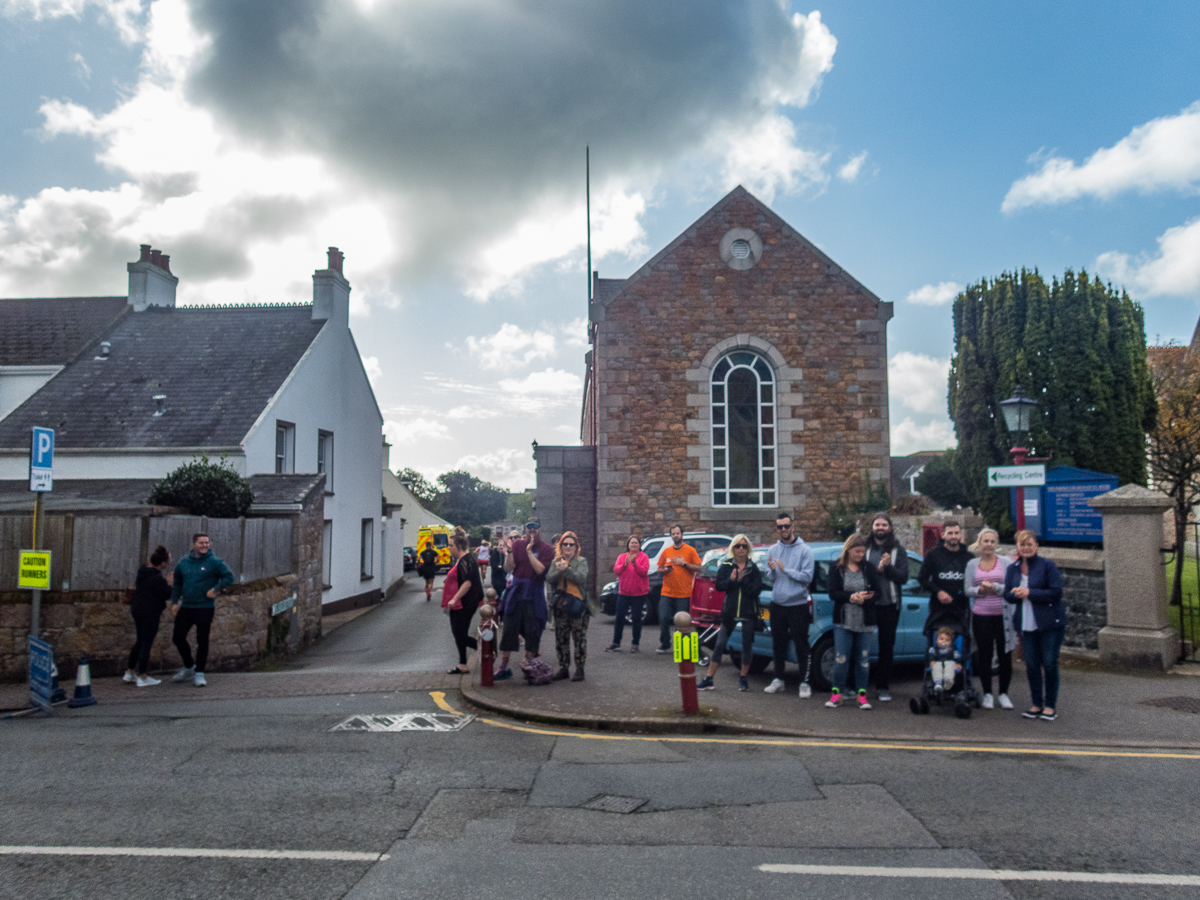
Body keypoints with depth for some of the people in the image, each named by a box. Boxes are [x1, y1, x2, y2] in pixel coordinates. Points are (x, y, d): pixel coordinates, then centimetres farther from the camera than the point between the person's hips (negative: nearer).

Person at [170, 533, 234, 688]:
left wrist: (215, 589, -17)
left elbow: (229, 577, -5)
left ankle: (199, 674, 10)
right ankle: (189, 666, 31)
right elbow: (177, 583, 17)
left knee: (202, 640, -1)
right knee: (178, 637, 9)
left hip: (205, 609, -4)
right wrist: (175, 601, 9)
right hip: (185, 607, 5)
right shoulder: (183, 562, 7)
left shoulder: (214, 562, -6)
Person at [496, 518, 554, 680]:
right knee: (509, 629, 2)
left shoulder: (546, 549, -2)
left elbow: (540, 569, -16)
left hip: (534, 595, -2)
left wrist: (529, 551, -18)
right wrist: (509, 552, -15)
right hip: (516, 591, 2)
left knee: (532, 632, 2)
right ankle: (504, 667, 10)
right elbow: (508, 568, 0)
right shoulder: (517, 545, 7)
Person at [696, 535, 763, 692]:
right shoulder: (726, 566, 3)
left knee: (747, 645, 7)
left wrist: (742, 580, -20)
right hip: (729, 612, 0)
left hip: (748, 613, 0)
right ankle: (708, 680, 5)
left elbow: (756, 590, -9)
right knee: (720, 644, 0)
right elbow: (719, 586, -6)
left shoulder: (753, 569, 1)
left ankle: (743, 679, 24)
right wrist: (730, 580, -22)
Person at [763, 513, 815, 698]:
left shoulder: (804, 550, -6)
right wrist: (771, 570, -12)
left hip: (798, 605, -4)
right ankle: (778, 679, 26)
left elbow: (807, 577, -14)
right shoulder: (773, 550, 8)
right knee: (778, 645, 13)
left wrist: (785, 569, -15)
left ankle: (804, 682, 11)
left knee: (801, 646, 1)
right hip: (777, 605, 5)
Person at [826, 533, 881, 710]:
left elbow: (876, 592, 3)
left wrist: (865, 599, -18)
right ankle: (837, 693, 9)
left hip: (864, 622, 2)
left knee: (863, 659, 5)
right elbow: (833, 593, -6)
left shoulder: (869, 569, 7)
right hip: (843, 621, -2)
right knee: (841, 658, -3)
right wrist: (851, 597, -22)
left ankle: (862, 695, 15)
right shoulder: (836, 568, 2)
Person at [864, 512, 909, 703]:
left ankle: (882, 687, 16)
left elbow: (903, 577, 0)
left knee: (887, 646, 7)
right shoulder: (864, 548, 5)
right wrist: (878, 569, -16)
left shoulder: (898, 550, 8)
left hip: (889, 605, 1)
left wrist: (888, 567, -15)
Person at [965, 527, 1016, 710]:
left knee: (1005, 655, 3)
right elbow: (967, 590, 4)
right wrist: (980, 590, -15)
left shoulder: (1006, 562, 2)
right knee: (984, 655, 5)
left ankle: (1004, 694, 18)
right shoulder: (972, 565, 9)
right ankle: (987, 694, 17)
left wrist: (995, 588, -20)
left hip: (1003, 616, -1)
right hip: (981, 615, 2)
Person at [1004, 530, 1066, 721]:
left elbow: (1056, 592, -13)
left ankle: (1050, 706, 13)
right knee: (1031, 665, 7)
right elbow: (1008, 595, 9)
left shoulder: (1047, 565, -6)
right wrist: (1016, 594, -14)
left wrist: (1029, 593, -16)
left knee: (1049, 664, 1)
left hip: (1049, 623, -4)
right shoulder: (1012, 569, 9)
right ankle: (1036, 704, 19)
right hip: (1025, 624, 4)